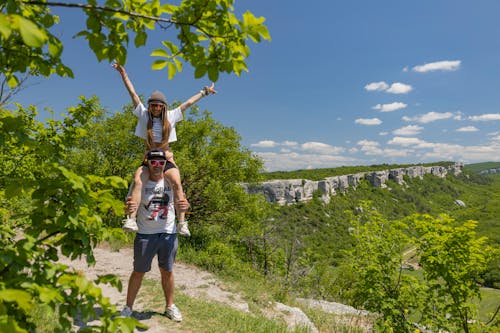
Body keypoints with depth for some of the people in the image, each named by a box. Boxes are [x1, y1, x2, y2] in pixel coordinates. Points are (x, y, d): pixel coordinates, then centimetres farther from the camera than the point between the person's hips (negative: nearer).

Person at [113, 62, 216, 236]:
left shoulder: (171, 116, 9)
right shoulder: (144, 115, 7)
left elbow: (188, 103, 13)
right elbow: (133, 94, 6)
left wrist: (204, 92, 20)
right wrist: (123, 74, 5)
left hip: (167, 159, 0)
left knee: (177, 183, -26)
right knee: (137, 181, -28)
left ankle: (182, 223, -28)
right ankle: (131, 219, -32)